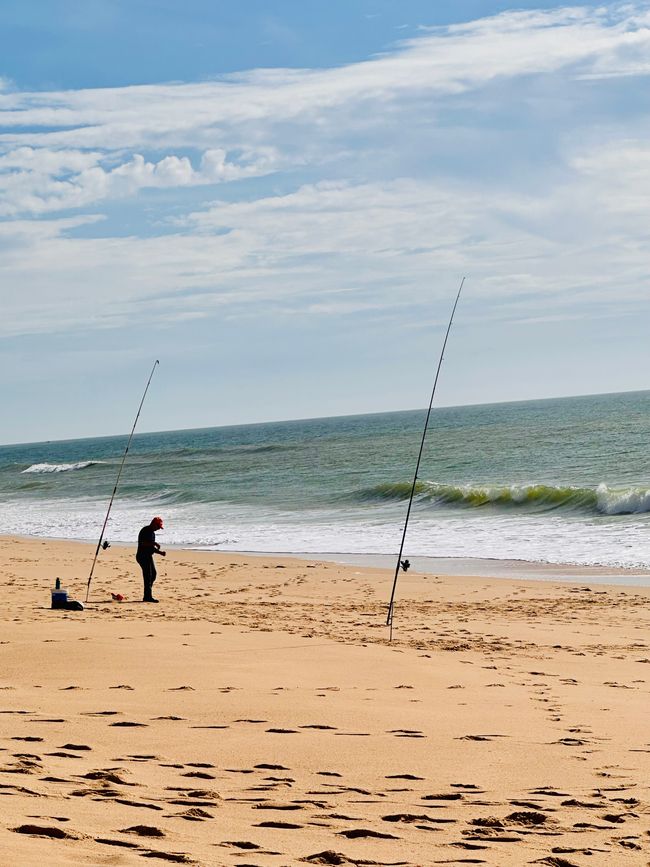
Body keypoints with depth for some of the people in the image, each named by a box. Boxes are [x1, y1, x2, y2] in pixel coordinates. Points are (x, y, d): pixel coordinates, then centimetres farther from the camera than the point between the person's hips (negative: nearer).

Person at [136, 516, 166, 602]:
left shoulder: (152, 533, 16)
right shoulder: (145, 531, -14)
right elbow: (143, 543, -27)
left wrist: (160, 552, 10)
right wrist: (154, 543, -23)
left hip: (148, 556, 10)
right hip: (142, 556, -10)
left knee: (153, 574, 11)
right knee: (148, 576, -11)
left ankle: (147, 596, 17)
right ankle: (148, 597, -9)